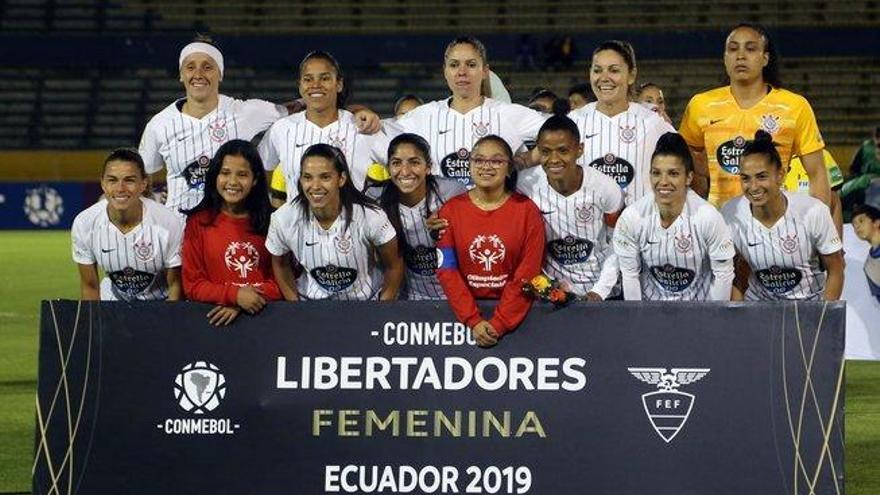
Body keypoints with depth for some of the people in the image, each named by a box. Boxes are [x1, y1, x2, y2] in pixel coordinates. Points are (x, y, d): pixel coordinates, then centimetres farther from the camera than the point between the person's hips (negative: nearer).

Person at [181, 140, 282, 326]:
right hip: (214, 314, 0)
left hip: (265, 312, 1)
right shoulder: (198, 222, 6)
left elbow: (281, 280, 5)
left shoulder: (271, 221, 7)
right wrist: (234, 295, -11)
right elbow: (192, 286, 4)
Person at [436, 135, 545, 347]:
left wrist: (499, 323, -12)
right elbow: (447, 270, 0)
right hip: (465, 310, 1)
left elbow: (527, 273, -3)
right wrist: (473, 321, -10)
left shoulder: (527, 210, 1)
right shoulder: (451, 210, 5)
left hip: (514, 312, -1)